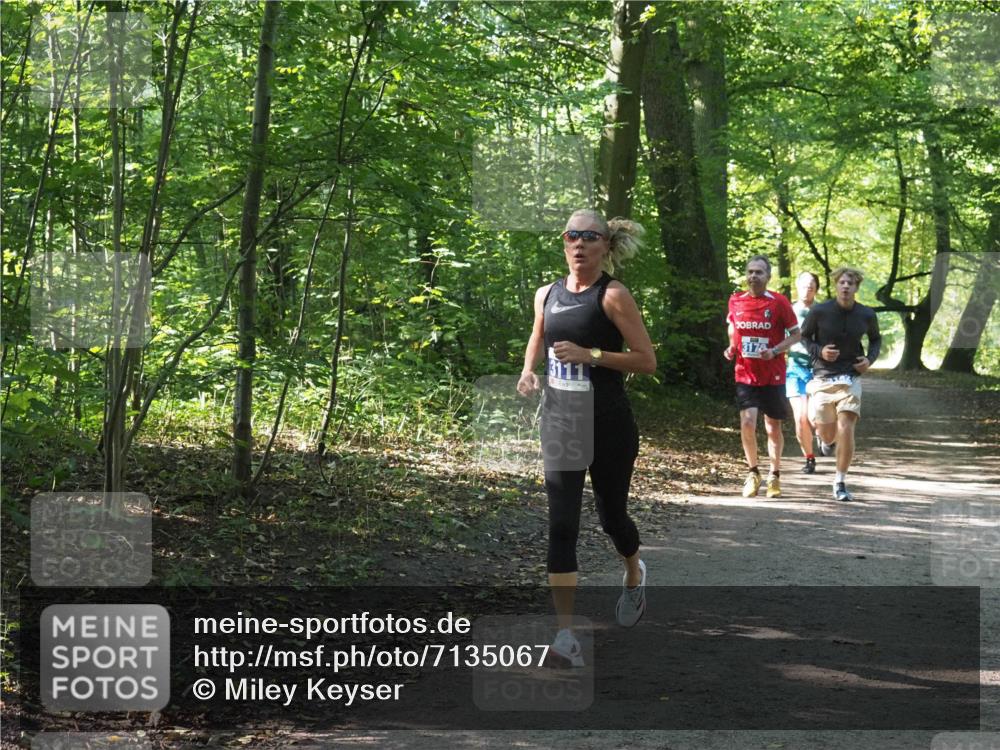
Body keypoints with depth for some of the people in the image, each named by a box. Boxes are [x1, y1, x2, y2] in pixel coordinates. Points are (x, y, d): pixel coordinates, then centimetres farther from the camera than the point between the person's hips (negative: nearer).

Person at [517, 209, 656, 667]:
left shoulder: (613, 295, -10)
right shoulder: (547, 295, 6)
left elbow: (647, 359, -12)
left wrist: (590, 355, -21)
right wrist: (529, 370, 6)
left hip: (608, 425, -4)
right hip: (559, 424, 4)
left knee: (611, 516, 13)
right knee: (561, 526, -7)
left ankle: (634, 576, 48)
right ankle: (565, 634, -10)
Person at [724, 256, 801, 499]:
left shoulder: (779, 302, -7)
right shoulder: (735, 301, 2)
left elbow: (795, 334, -1)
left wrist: (775, 351, -17)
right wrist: (731, 347, 1)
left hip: (773, 376, -1)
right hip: (745, 375, 1)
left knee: (773, 428, 8)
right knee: (747, 422, -14)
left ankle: (775, 475, 27)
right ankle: (753, 472, 6)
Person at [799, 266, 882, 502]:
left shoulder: (866, 315, -1)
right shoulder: (819, 311, -8)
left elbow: (876, 339, 18)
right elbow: (804, 336, 6)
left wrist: (870, 359, -1)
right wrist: (819, 351, -13)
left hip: (850, 379, 0)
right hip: (822, 378, 0)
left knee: (846, 431, -14)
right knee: (828, 435, 6)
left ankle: (840, 483, 3)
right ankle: (826, 438, 48)